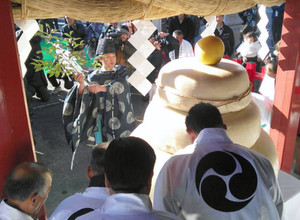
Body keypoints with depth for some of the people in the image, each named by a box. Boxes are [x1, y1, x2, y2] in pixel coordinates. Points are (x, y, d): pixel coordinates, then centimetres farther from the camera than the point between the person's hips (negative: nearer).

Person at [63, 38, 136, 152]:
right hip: (102, 119, 0)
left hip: (120, 117, 0)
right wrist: (81, 84, -25)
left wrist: (101, 88, -29)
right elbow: (83, 97, -5)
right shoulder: (94, 76, 3)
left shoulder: (121, 71, 4)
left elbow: (120, 85, -17)